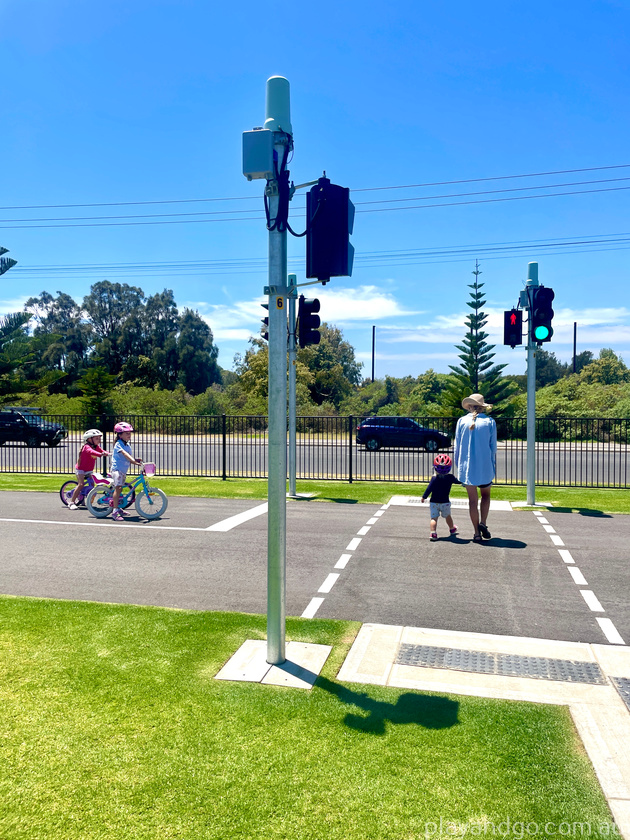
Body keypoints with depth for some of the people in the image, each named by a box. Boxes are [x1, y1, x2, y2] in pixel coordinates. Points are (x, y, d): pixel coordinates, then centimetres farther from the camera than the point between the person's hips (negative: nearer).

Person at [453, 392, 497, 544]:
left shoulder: (462, 421, -2)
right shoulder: (489, 422, -3)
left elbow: (457, 446, 1)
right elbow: (493, 447, 0)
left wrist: (458, 466, 11)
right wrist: (493, 468, 9)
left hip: (467, 466, 0)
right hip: (485, 467, 0)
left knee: (473, 500, 8)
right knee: (485, 494, 20)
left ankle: (477, 533, 10)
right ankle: (483, 523, 1)